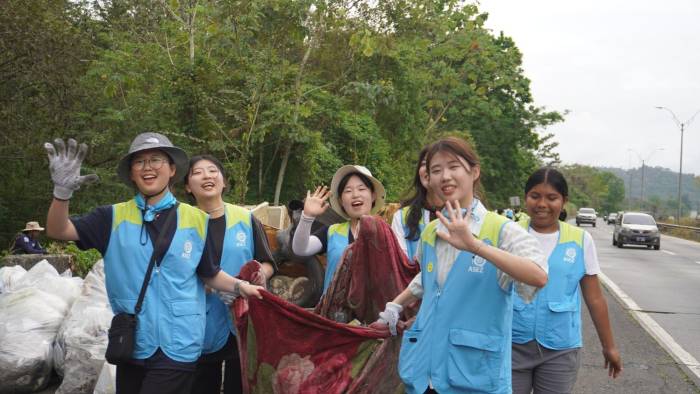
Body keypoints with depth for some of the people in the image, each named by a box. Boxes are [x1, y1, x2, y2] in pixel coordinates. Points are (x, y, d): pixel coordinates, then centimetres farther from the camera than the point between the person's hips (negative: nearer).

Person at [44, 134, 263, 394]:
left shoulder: (197, 220, 1)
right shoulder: (115, 217, 2)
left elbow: (210, 274, 8)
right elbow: (58, 231, -6)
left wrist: (239, 286, -9)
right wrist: (63, 191, -23)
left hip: (178, 345, -2)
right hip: (132, 344, 2)